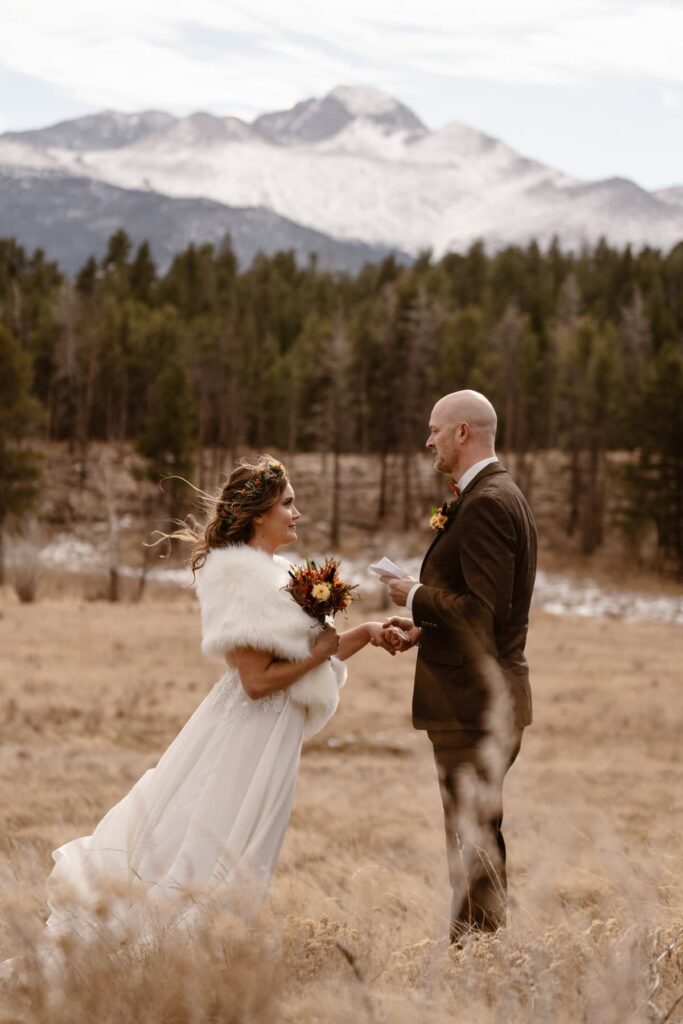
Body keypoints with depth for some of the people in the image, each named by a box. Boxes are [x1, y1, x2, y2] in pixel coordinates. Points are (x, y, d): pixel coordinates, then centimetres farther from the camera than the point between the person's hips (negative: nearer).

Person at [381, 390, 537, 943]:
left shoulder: (486, 503, -18)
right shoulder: (500, 495, 16)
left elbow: (484, 609, -24)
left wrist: (418, 596, -11)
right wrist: (426, 624, 12)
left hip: (475, 705, -11)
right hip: (485, 698, 11)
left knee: (473, 839, -6)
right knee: (478, 835, 17)